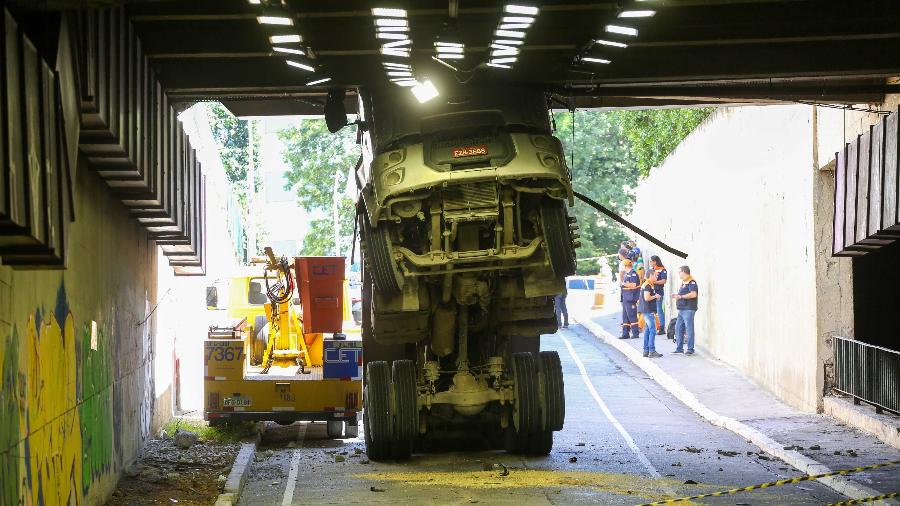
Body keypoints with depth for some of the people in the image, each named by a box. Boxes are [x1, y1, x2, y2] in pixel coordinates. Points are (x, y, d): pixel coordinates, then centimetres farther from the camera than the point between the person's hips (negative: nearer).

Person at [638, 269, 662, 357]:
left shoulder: (645, 284, 17)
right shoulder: (648, 286, -15)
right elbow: (647, 298, -25)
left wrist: (655, 297, 14)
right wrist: (655, 296, -10)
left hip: (646, 311, 11)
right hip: (648, 311, -11)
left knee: (647, 330, 13)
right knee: (652, 330, -10)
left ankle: (646, 351, 15)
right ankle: (652, 351, -12)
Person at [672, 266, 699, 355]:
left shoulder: (691, 282, -11)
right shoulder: (684, 282, 19)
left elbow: (693, 294, -23)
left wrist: (681, 296, -19)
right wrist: (677, 295, 14)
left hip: (688, 309, -10)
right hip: (682, 310, 10)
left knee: (689, 329, -7)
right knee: (678, 329, 11)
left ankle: (690, 349, -4)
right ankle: (679, 348, 17)